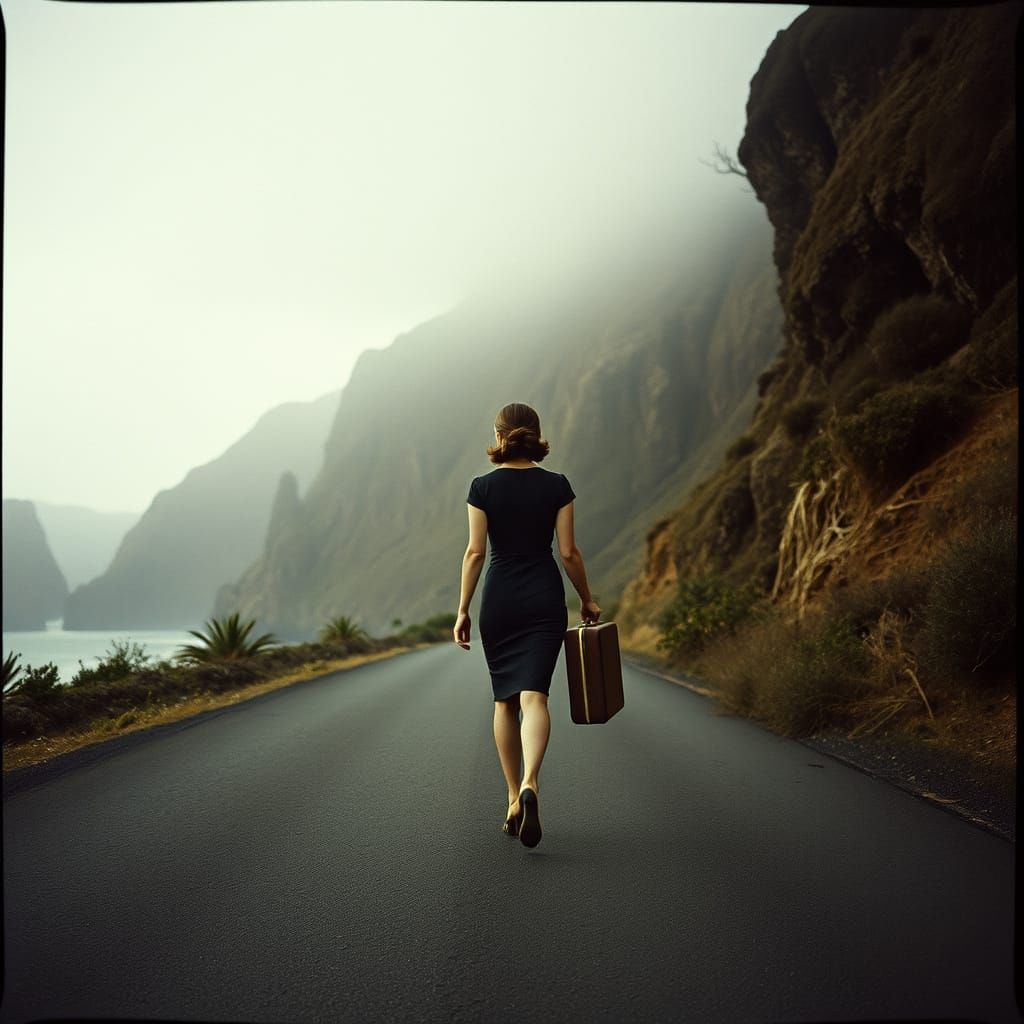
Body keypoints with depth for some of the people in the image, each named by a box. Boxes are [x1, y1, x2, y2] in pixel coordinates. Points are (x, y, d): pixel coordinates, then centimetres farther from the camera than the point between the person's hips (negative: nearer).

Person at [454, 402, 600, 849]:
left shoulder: (483, 487, -3)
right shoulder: (557, 485, -1)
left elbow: (475, 552, -5)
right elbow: (569, 551, -2)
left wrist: (462, 610, 0)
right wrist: (587, 599, 11)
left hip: (498, 598, 0)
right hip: (544, 598, 0)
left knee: (504, 700, 13)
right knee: (533, 695, -8)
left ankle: (513, 799, 16)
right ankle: (530, 783, -32)